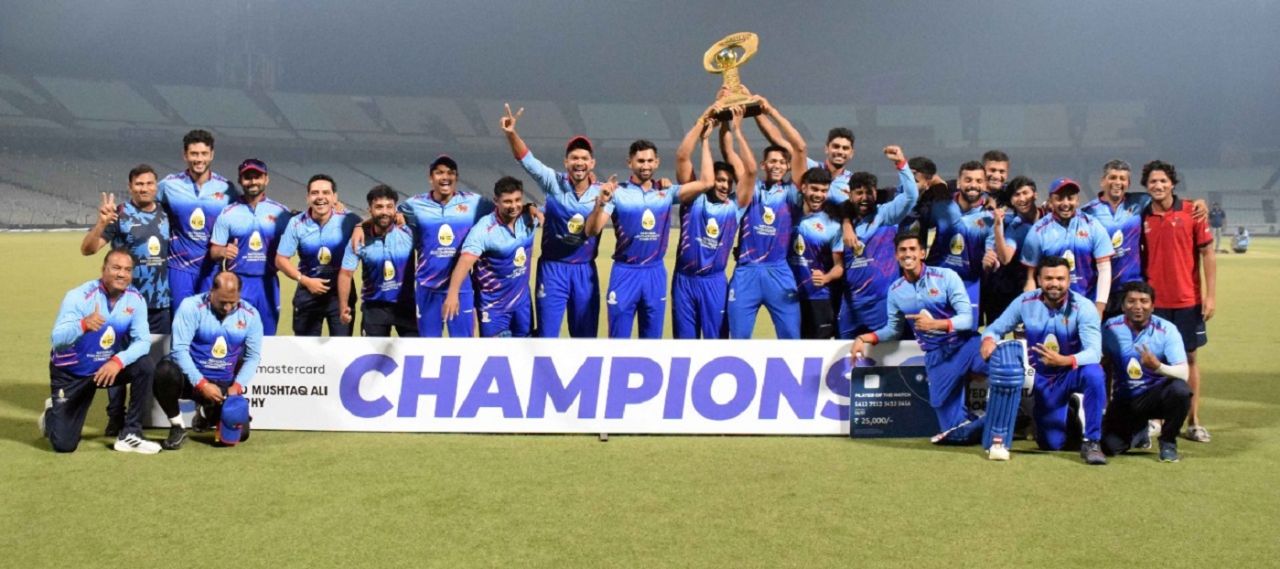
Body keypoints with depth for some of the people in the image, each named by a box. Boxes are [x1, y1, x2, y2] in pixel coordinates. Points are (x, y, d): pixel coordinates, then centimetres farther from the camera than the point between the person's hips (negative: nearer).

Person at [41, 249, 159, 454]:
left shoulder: (136, 300, -13)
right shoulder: (79, 296, -22)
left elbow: (143, 340, -18)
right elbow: (57, 340, -31)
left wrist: (119, 361, -37)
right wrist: (83, 324, -51)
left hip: (108, 366, 3)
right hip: (71, 373, -3)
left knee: (146, 367, -26)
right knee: (64, 444, -4)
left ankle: (130, 435, -12)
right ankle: (52, 412, 34)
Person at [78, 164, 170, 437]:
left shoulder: (165, 216, 8)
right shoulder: (119, 215, -6)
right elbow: (87, 249, -14)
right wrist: (101, 223, -31)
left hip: (160, 302, 4)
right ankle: (116, 417, 10)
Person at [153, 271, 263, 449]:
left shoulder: (250, 315, -3)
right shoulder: (191, 307, -13)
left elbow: (253, 356, 1)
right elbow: (179, 349, -17)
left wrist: (237, 386, -14)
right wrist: (202, 384, -23)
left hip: (225, 385, 3)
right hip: (191, 378, -3)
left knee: (239, 433, -12)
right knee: (164, 372, -37)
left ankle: (208, 413, 27)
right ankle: (177, 427, -10)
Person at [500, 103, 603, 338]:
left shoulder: (601, 193, -4)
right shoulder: (554, 183, -6)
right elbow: (525, 158, -17)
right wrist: (511, 133, -34)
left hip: (585, 270, 1)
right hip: (552, 268, -1)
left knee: (586, 334, 10)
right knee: (547, 334, 1)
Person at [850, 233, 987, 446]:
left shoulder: (946, 276, -6)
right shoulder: (895, 290, 6)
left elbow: (967, 318, -10)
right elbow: (894, 329, 18)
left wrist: (935, 324, -25)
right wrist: (864, 338, 4)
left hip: (965, 344, -2)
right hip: (936, 356, 2)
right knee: (952, 431, -5)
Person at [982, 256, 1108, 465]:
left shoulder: (1083, 307, -19)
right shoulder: (1025, 302, -10)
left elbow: (1094, 352, -30)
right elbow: (996, 328, -3)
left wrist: (1064, 361, -50)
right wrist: (989, 339, -29)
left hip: (1072, 373, -2)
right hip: (1041, 378, 2)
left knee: (1094, 374, -38)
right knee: (1052, 444, 1)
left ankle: (1091, 442, -23)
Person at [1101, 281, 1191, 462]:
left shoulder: (1167, 330, -12)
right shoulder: (1110, 328, -7)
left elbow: (1183, 373, -22)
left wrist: (1158, 367, -42)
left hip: (1156, 394, -1)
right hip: (1124, 399, 2)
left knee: (1180, 390, -35)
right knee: (1110, 446, -18)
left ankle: (1168, 442, -7)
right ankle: (1139, 429, 21)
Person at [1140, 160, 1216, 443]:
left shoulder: (1192, 212, -2)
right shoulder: (1141, 217, 2)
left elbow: (1207, 253, -1)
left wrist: (1211, 294, -6)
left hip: (1187, 299, -1)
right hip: (1154, 300, 1)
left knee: (1189, 357, 7)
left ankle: (1193, 422, 13)